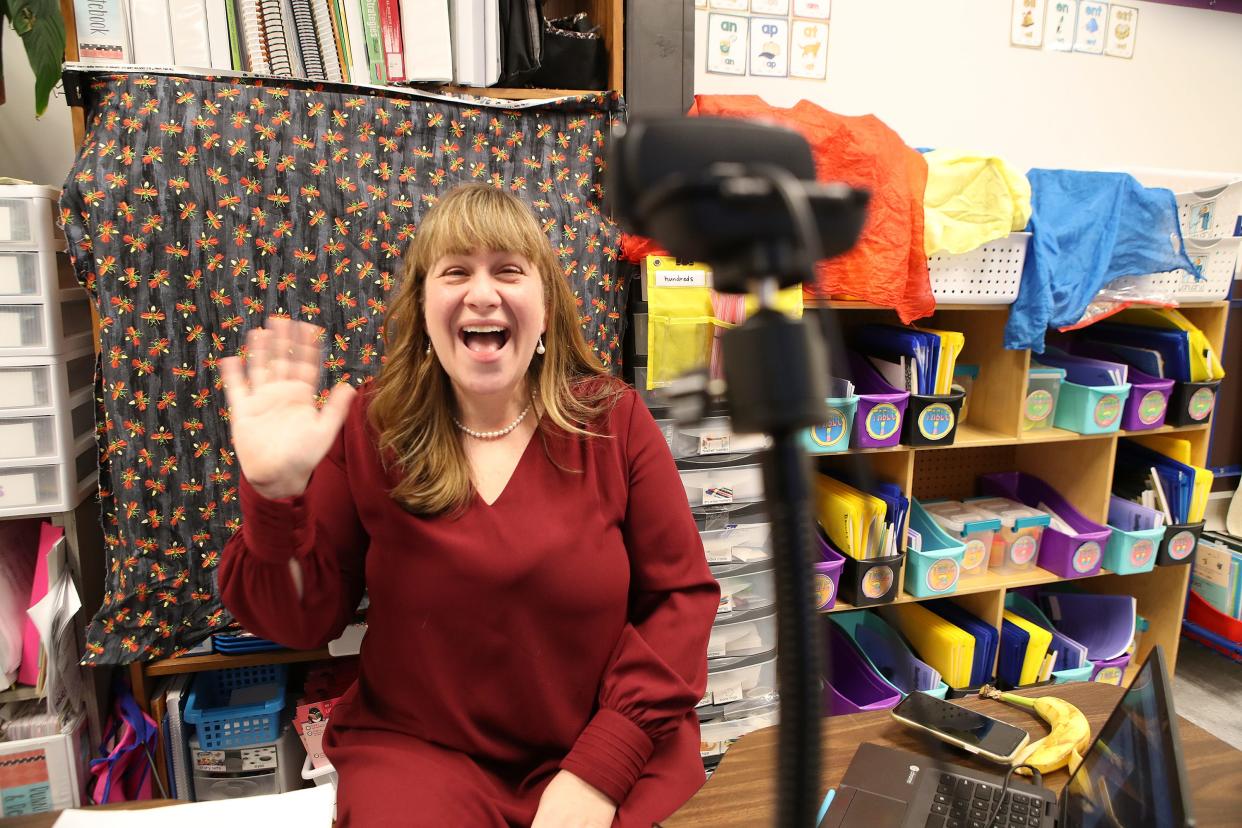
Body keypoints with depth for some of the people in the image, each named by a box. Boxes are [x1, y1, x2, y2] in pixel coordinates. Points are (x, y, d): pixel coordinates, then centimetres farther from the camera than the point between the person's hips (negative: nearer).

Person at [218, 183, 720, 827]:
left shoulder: (612, 418, -6)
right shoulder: (368, 428, -4)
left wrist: (600, 765, -13)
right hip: (420, 750, 0)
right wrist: (276, 494, -20)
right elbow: (302, 622, -2)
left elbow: (684, 593, -5)